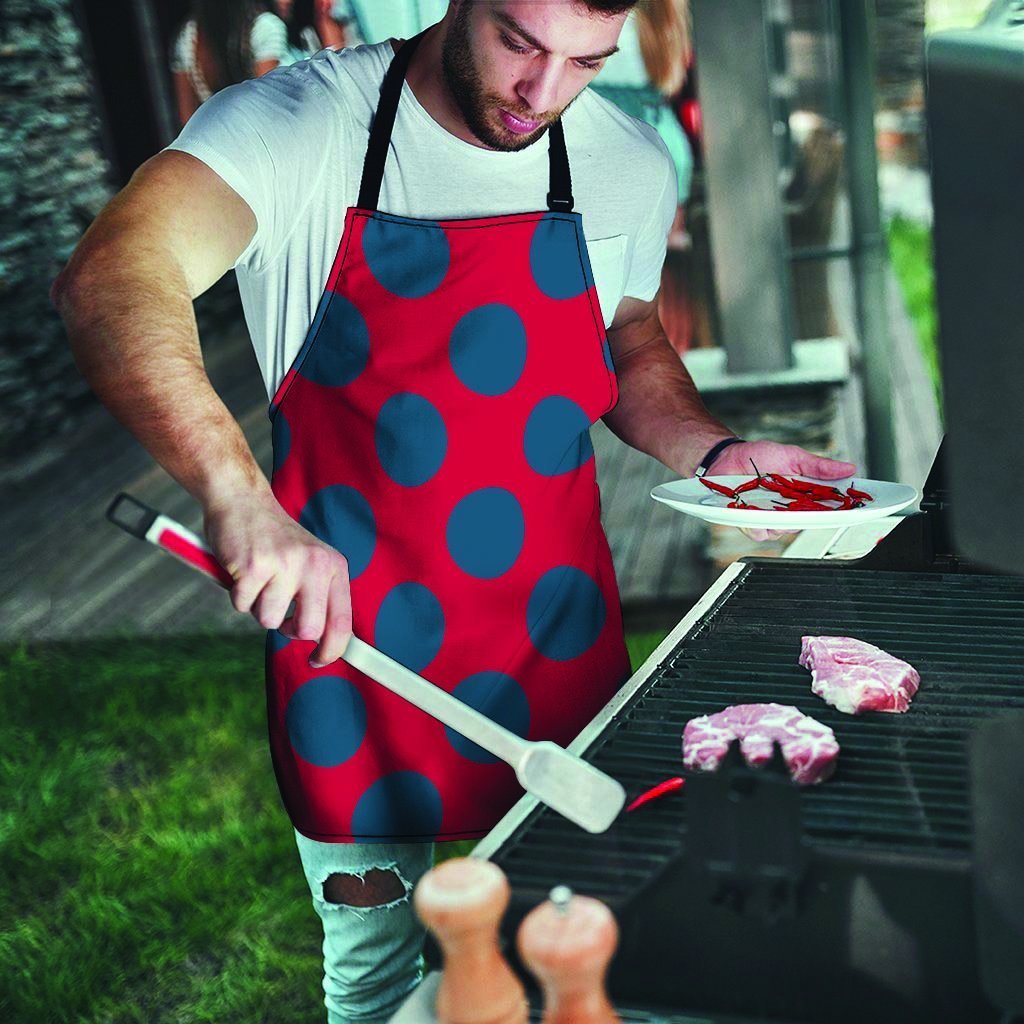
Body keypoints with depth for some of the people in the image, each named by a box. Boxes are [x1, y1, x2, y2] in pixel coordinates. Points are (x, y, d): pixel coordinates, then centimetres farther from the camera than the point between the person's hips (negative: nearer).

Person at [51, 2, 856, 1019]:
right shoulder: (297, 124, -15)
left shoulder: (629, 165, -1)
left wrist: (714, 452, -3)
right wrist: (238, 494, -47)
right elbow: (109, 281, -32)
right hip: (353, 642, -3)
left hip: (558, 657, 4)